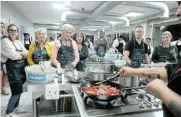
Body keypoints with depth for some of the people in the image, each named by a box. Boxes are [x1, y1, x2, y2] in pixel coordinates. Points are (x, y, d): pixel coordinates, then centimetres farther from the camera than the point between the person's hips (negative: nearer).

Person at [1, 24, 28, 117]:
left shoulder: (18, 42, 17)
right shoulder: (5, 41, -6)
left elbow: (27, 53, 10)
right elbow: (13, 55, -17)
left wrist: (19, 53, -9)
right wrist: (23, 55, -1)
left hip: (21, 67, 8)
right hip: (13, 67, -7)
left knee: (19, 89, 14)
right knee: (16, 91, -6)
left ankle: (15, 107, 32)